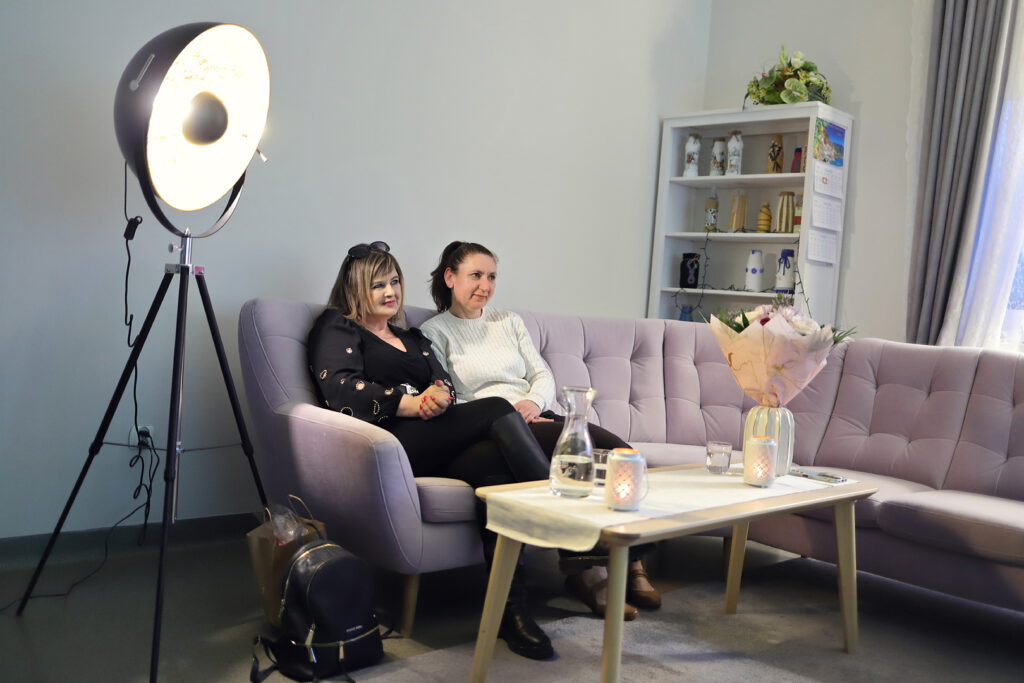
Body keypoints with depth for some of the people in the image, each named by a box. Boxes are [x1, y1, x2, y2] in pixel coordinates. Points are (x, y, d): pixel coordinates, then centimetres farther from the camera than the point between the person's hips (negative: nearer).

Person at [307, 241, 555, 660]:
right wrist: (411, 404, -14)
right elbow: (339, 387, -4)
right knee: (497, 410, -25)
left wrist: (439, 395, -9)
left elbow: (445, 382, 18)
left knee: (494, 460, -30)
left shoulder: (412, 337, 35)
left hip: (435, 447, 6)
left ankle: (511, 610, -35)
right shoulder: (337, 327, 15)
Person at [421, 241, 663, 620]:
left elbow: (543, 375, 18)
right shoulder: (434, 332, 7)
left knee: (620, 454, -24)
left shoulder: (508, 321, 25)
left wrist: (534, 402, -6)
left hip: (537, 418, 6)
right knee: (592, 445, -32)